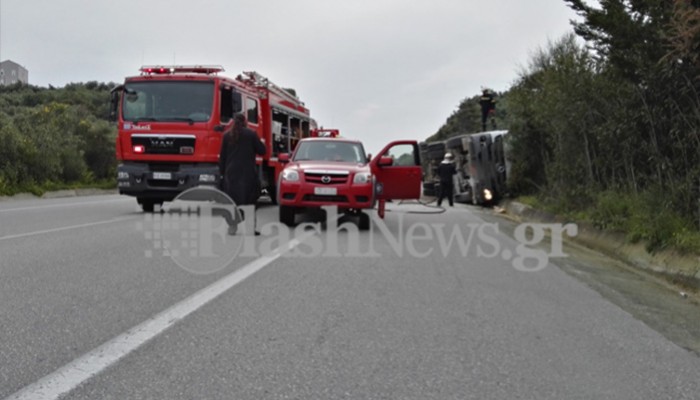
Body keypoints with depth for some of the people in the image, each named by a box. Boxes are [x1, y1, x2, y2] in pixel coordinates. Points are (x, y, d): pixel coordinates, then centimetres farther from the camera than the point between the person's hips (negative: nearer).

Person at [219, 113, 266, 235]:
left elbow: (222, 156, 8)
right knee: (249, 201, 2)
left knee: (232, 201, 7)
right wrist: (261, 143, 21)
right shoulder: (251, 134, -3)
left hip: (231, 172, 2)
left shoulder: (227, 135, 6)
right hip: (248, 173, -2)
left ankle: (231, 227, 5)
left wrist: (222, 171, 14)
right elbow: (261, 151, 1)